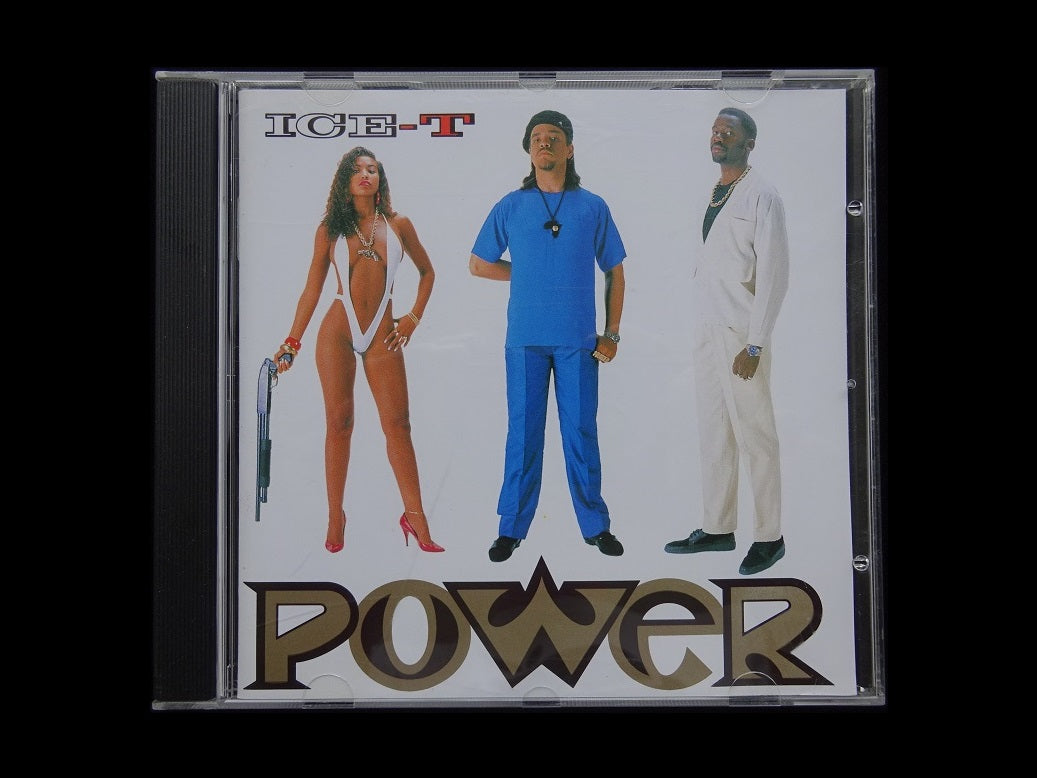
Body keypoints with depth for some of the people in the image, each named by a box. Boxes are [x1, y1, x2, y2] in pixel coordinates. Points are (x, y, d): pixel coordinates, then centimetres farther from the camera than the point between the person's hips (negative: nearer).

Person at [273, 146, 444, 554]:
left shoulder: (398, 225, 8)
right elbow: (312, 289, 7)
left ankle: (415, 517, 0)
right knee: (339, 422, 0)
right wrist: (292, 342, 4)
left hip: (383, 335, 1)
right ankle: (335, 517, 8)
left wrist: (413, 318, 10)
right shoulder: (330, 229, 6)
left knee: (397, 422, -3)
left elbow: (426, 271, 20)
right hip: (338, 331, -1)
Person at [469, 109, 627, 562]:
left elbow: (614, 272, 9)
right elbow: (479, 264, 14)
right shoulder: (511, 207, 5)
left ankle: (595, 525, 16)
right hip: (525, 339, 0)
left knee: (581, 432, 5)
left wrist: (612, 334, 2)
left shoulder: (593, 208, 5)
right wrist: (526, 274, 6)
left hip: (578, 340, 0)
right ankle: (512, 528, 13)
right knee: (523, 433, 3)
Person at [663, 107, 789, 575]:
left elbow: (774, 276, -13)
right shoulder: (714, 196, 14)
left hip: (741, 334, -7)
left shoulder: (762, 198, -8)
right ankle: (717, 529, 21)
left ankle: (769, 537, 8)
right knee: (713, 432, 12)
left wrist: (754, 345, -16)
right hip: (707, 329, 8)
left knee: (754, 436, -2)